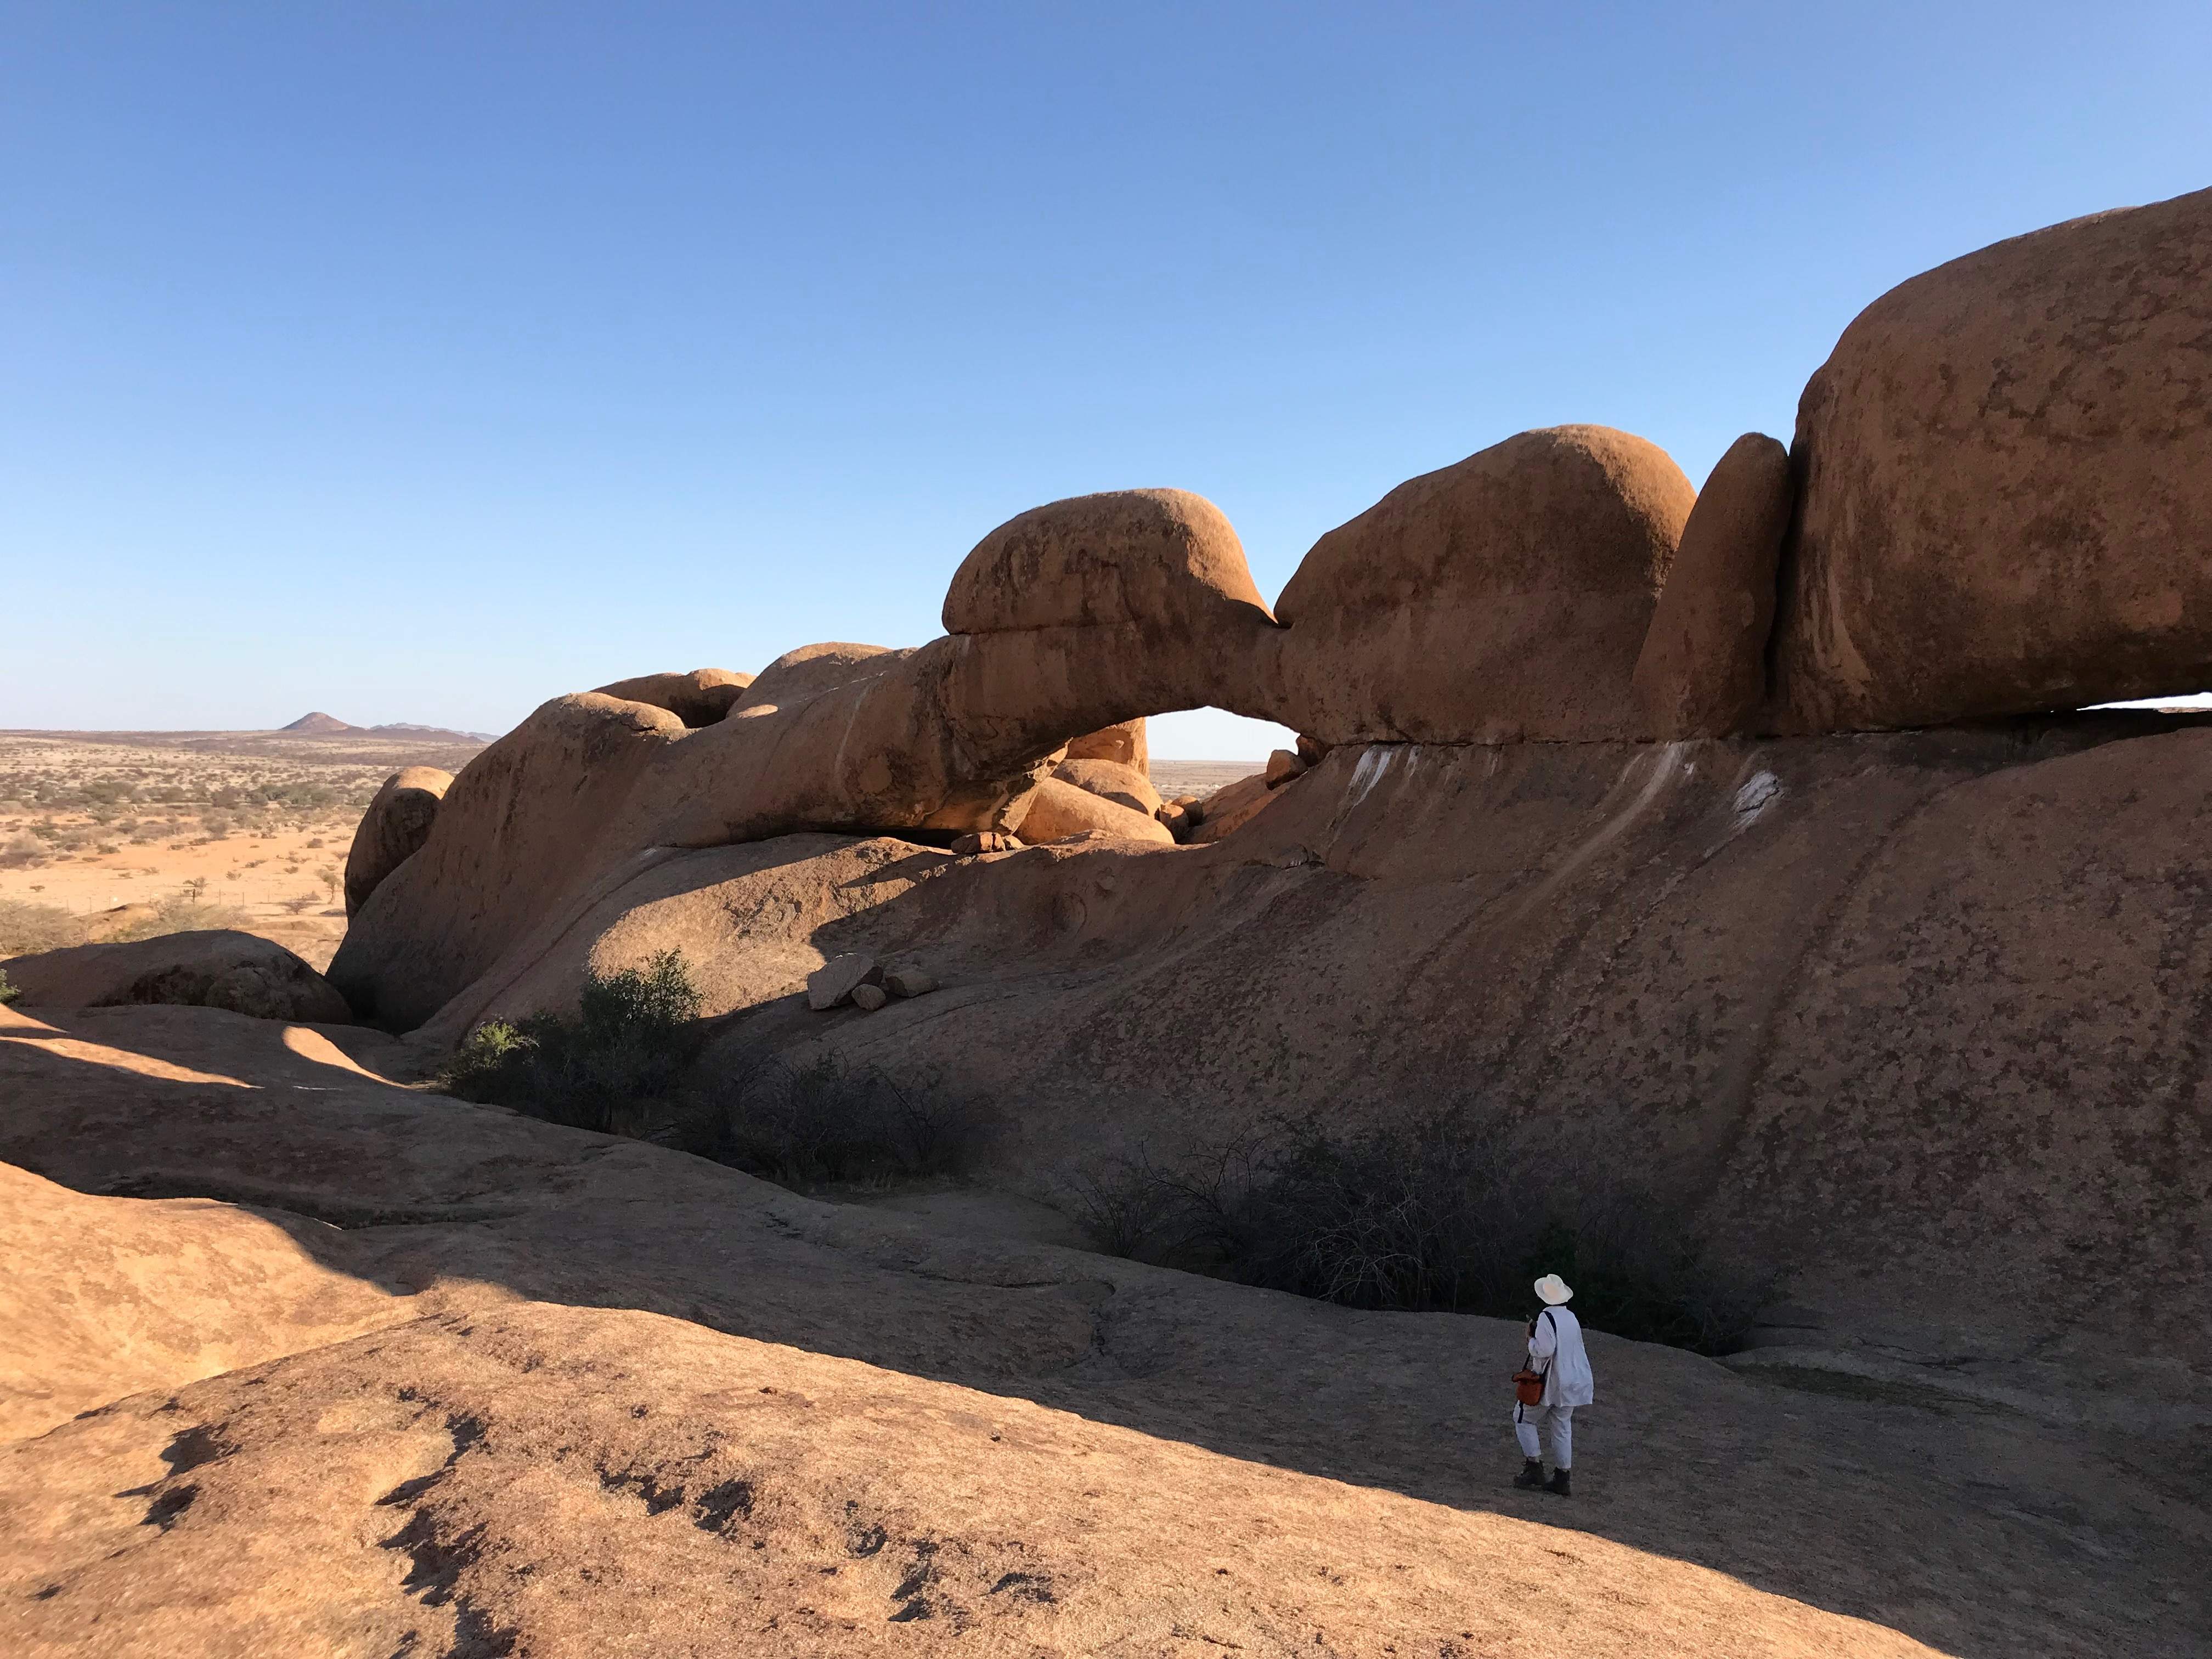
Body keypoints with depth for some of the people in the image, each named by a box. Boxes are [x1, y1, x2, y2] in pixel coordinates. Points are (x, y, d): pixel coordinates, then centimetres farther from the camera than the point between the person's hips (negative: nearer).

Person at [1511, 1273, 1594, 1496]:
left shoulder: (1546, 1318, -18)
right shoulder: (1572, 1319, 6)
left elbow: (1545, 1349, -26)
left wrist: (1531, 1339, -8)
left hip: (1549, 1383, -7)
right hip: (1572, 1382, 7)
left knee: (1524, 1419, 8)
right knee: (1562, 1428, 12)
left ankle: (1535, 1468, 1)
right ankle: (1561, 1479, 12)